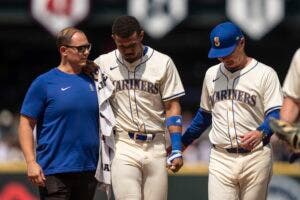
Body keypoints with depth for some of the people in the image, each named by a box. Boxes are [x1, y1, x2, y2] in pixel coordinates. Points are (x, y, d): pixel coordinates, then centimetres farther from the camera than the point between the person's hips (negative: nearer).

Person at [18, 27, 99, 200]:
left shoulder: (91, 82, 13)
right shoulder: (44, 83, -3)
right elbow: (26, 124, -5)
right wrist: (31, 162, -14)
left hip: (88, 171, 6)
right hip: (54, 172, -5)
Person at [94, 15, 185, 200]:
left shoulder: (163, 63, 2)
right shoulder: (103, 64, 2)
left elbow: (172, 107, 3)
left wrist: (177, 150, -4)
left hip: (155, 148, 1)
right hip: (123, 148, -1)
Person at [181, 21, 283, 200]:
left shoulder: (265, 74, -3)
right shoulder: (212, 74, 14)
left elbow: (276, 114, -9)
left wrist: (261, 133, -29)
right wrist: (182, 143, 26)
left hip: (255, 157, -3)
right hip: (220, 158, 3)